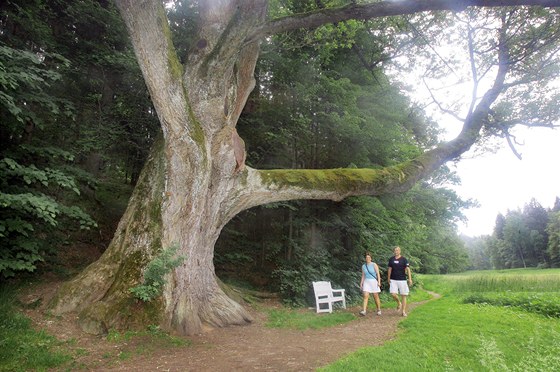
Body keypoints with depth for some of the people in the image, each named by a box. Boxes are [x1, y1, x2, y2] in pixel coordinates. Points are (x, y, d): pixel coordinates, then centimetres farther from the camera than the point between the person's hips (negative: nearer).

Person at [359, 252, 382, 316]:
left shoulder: (374, 265, -4)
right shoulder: (363, 266, 8)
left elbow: (378, 274, -7)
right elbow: (363, 275, 11)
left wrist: (379, 282, -16)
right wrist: (361, 283, 3)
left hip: (374, 281, -3)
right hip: (366, 282, 3)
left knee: (376, 296, 4)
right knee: (365, 296, -11)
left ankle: (379, 310, 22)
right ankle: (364, 311, -18)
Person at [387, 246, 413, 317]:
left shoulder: (404, 259, -3)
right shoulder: (391, 259, 7)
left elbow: (408, 269, -10)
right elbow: (389, 269, 15)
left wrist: (410, 279, -19)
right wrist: (388, 278, 16)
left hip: (402, 280, -2)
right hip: (393, 280, 2)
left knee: (403, 295, 1)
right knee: (393, 294, -12)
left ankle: (404, 311, 11)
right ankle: (399, 303, 19)